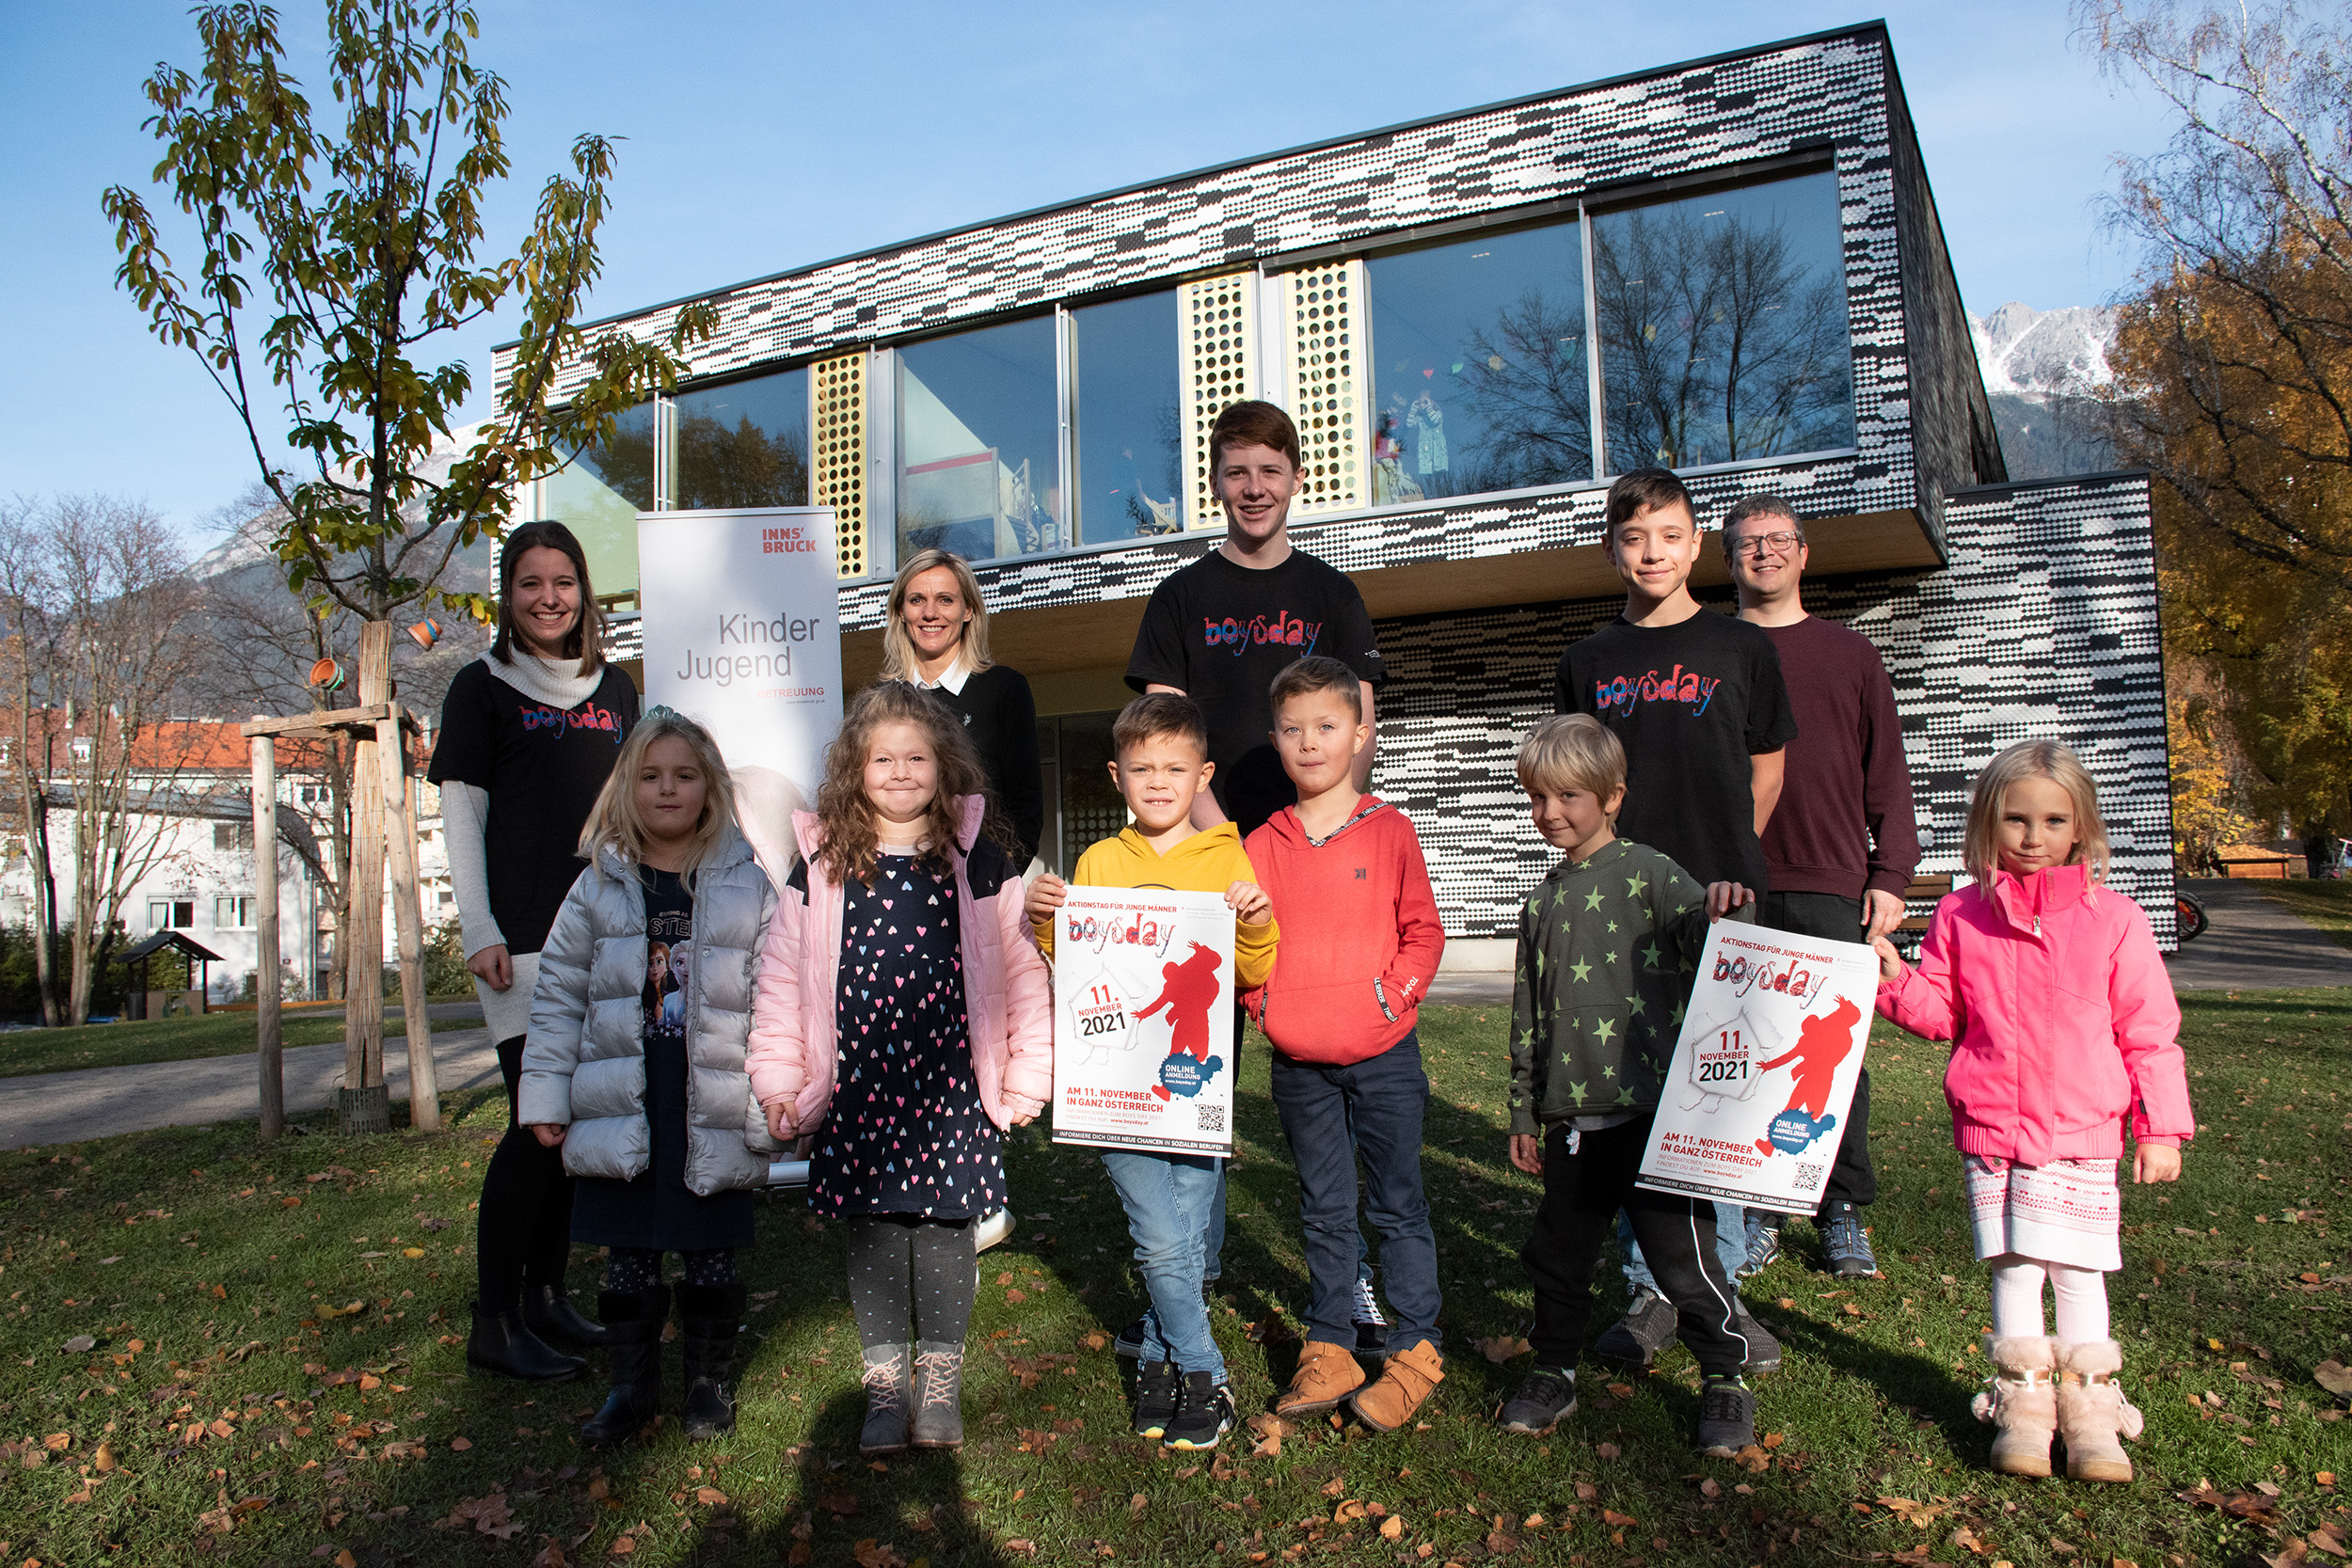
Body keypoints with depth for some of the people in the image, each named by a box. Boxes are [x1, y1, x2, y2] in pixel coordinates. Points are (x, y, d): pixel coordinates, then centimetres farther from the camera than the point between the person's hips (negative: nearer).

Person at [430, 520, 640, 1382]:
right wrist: (479, 933, -10)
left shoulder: (614, 690, 14)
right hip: (524, 938, -5)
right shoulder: (483, 688, 1)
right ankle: (494, 1322, 2)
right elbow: (460, 815, -2)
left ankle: (545, 1296, 22)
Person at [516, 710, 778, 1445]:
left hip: (713, 1115, -1)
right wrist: (546, 1098, 2)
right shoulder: (598, 887, 4)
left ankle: (709, 1380, 29)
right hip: (620, 1110, 2)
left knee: (711, 1254, 10)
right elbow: (558, 996, 6)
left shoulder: (749, 887, -2)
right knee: (628, 1254, 12)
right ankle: (633, 1384, 29)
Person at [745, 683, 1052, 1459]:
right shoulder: (822, 862, 3)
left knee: (944, 1222, 5)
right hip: (856, 1082, 1)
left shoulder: (978, 858, 0)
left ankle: (940, 1375, 23)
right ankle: (884, 1380, 22)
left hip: (951, 1081, -1)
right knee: (872, 1227, 7)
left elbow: (1021, 965, 2)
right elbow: (782, 975, 5)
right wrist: (778, 1081, 3)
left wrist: (1028, 1073, 1)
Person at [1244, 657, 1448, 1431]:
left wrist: (1389, 994, -11)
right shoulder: (1264, 845, 3)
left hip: (1384, 1055, -2)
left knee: (1399, 1203, 8)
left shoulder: (1389, 830, -3)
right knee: (1324, 1211, 13)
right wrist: (1264, 1003, -5)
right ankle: (1330, 1348, 25)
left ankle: (1415, 1350, 21)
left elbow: (1423, 931, 0)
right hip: (1298, 1062, 3)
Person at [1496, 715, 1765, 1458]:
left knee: (1681, 1255, 1)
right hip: (1572, 1117, 6)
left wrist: (1721, 907, -37)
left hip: (1650, 1109, -5)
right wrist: (1525, 1113, 18)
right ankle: (1553, 1372, 32)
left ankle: (1724, 1378, 23)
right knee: (1557, 1254, 13)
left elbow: (1703, 936, -14)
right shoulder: (1544, 900, 14)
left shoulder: (1646, 872, -2)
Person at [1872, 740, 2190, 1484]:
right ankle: (2023, 1403, 18)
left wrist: (2162, 1127, 1)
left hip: (2082, 1133, -1)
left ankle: (2090, 1407, 17)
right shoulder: (1961, 916, 5)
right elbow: (1942, 1011, 11)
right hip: (1989, 1130, 1)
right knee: (2011, 1267, 6)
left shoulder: (2112, 919, 1)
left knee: (2076, 1270, 1)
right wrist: (1895, 980, -9)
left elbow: (2149, 1031, 4)